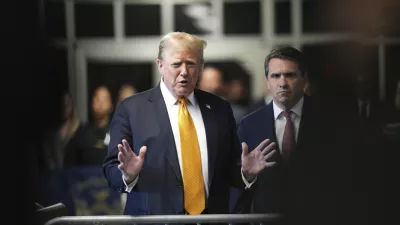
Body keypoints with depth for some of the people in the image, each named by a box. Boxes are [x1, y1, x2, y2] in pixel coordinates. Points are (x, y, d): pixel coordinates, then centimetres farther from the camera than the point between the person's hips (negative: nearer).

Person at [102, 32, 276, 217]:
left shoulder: (219, 109, 4)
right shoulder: (131, 109, -5)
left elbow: (229, 169, 7)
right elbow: (111, 170, -6)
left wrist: (246, 172, -11)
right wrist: (128, 174, -25)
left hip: (211, 216, 3)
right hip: (155, 217, -3)